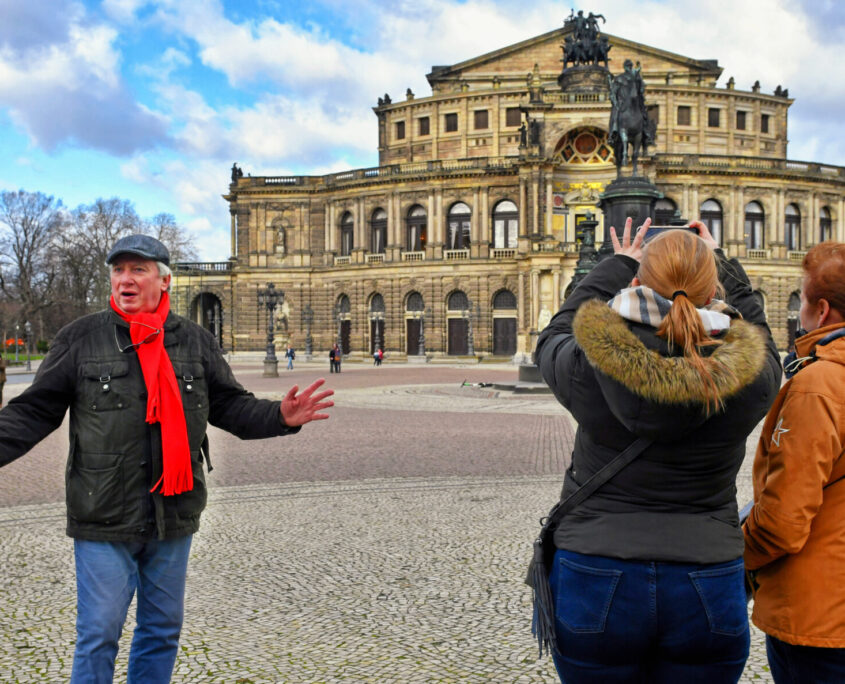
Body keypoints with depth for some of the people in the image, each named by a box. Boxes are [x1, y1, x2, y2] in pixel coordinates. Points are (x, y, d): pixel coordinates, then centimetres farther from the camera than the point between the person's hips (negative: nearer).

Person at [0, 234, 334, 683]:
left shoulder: (195, 341, 4)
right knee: (98, 634, 3)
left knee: (163, 629, 16)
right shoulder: (81, 338, -3)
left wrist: (280, 417, -9)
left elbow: (230, 406, 8)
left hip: (174, 516, 3)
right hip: (104, 519, -3)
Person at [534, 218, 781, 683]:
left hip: (595, 588, -1)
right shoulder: (749, 376, -11)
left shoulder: (591, 366, -14)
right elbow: (757, 334, 15)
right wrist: (717, 261, 26)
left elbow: (553, 338, 11)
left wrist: (617, 264, 20)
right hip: (707, 592, 1)